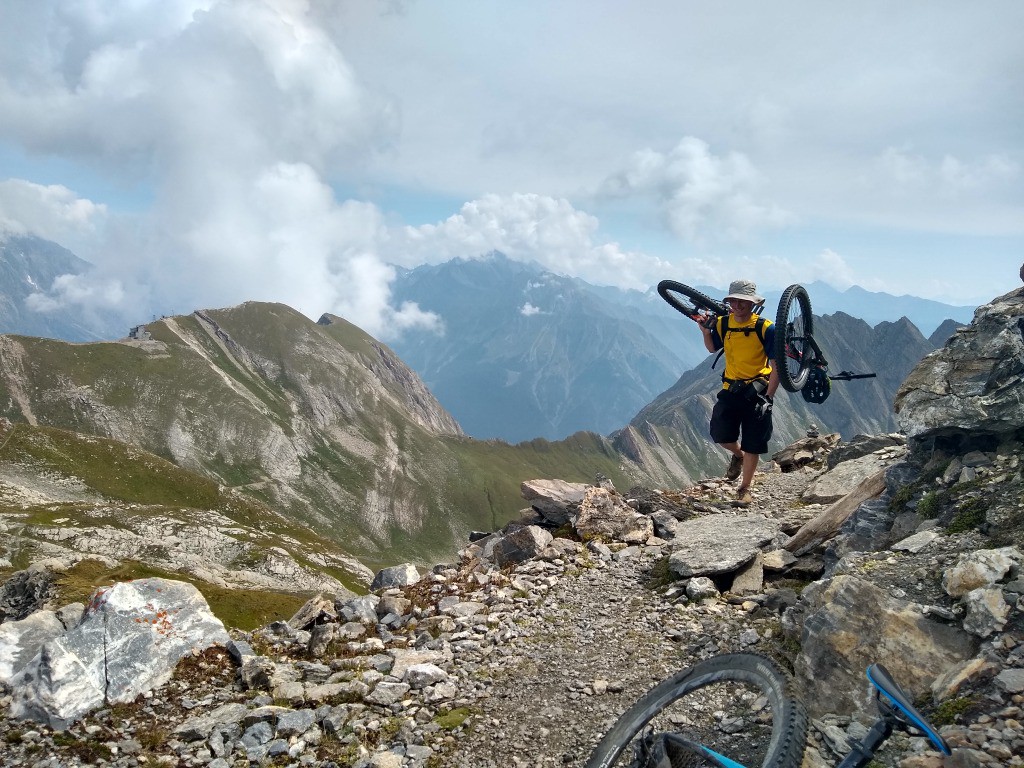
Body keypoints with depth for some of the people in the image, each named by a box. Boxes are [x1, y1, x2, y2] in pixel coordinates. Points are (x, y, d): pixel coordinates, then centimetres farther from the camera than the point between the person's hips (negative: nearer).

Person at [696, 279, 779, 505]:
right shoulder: (722, 324, -1)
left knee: (752, 445, 2)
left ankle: (745, 489, 19)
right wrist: (705, 331, -2)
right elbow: (712, 348, 19)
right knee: (720, 435, -9)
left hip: (757, 390, -3)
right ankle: (738, 455, 27)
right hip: (731, 388, 3)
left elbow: (777, 366, -10)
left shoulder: (765, 328, -13)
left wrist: (768, 397, -16)